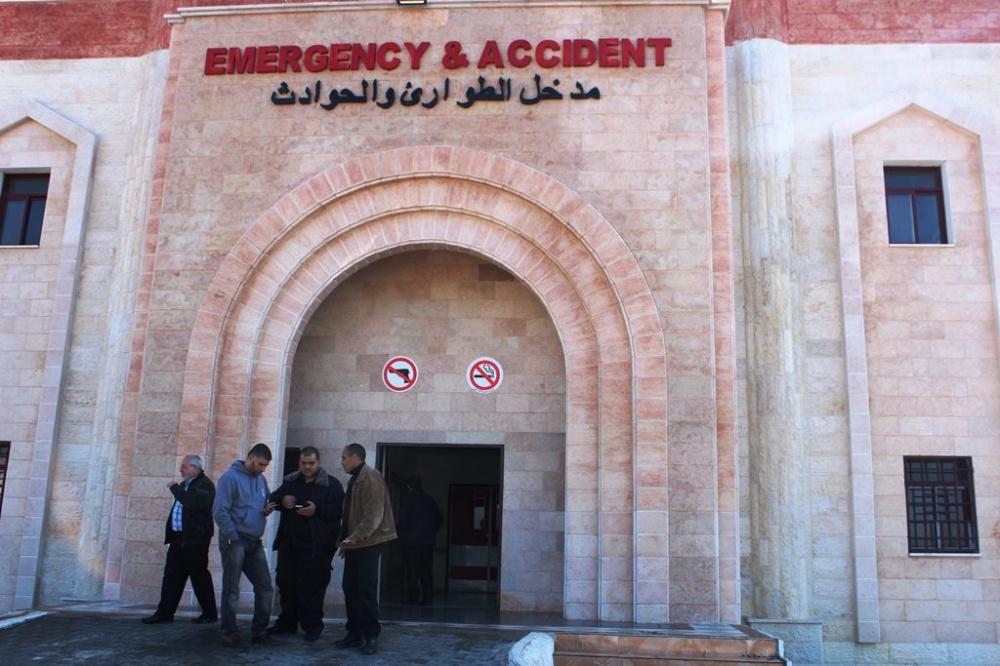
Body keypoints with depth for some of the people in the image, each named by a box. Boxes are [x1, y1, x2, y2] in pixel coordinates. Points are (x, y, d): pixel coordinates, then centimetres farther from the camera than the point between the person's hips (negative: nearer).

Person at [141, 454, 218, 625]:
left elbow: (193, 504, -28)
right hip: (179, 538, 9)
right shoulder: (184, 484, 18)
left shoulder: (204, 485, -11)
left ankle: (210, 613, 8)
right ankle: (165, 612, 11)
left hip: (195, 538, -9)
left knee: (199, 575, -2)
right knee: (171, 575, 7)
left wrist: (175, 488, -18)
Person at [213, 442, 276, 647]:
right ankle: (229, 632, 13)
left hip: (254, 542, 7)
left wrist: (266, 510, 0)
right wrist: (233, 537, -16)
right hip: (235, 541, -7)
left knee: (265, 587, 6)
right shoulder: (231, 477, -10)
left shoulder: (261, 479, 12)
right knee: (232, 590, 2)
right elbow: (220, 510, -15)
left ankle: (259, 630, 17)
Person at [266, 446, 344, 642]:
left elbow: (340, 509, -10)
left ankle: (312, 625, 8)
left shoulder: (331, 484, -3)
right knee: (286, 582, 12)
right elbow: (273, 498, 18)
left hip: (317, 545, -5)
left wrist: (317, 510, -22)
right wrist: (282, 500, -5)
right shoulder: (290, 482, 12)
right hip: (289, 542, 5)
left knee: (312, 585, -3)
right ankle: (287, 622, 26)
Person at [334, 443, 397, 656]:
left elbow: (374, 514, -20)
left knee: (366, 591, -6)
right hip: (354, 544, 9)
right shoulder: (354, 480, 17)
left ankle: (371, 635, 3)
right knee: (350, 589, 9)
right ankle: (355, 633, 17)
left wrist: (357, 537, -24)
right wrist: (346, 541, 18)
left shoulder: (371, 478, -13)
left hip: (368, 544, -9)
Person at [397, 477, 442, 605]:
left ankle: (413, 597, -2)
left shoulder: (408, 499, -7)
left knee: (411, 571, 0)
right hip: (428, 540, 4)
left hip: (412, 540, -4)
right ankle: (427, 597, 8)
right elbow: (438, 517, 11)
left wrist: (402, 536, 3)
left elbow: (403, 520, -10)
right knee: (427, 571, 8)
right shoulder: (430, 500, 6)